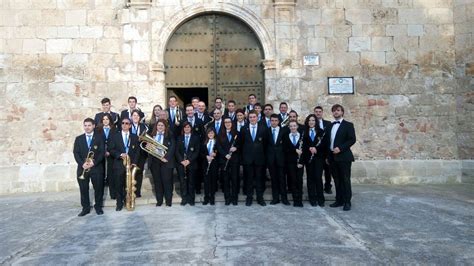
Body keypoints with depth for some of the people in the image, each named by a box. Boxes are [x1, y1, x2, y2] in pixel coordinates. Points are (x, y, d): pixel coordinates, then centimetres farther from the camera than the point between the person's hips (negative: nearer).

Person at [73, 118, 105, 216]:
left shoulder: (99, 138, 6)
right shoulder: (78, 139, 10)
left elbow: (102, 152, -2)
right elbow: (76, 153, 2)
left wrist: (94, 162, -17)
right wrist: (82, 164, -14)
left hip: (96, 168, -1)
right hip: (82, 168, 1)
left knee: (98, 188, 3)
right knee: (83, 189, 4)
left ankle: (98, 207, 17)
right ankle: (85, 208, 15)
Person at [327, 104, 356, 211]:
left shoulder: (348, 125, -1)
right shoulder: (330, 126, 16)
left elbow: (352, 140, -10)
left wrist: (340, 148, -19)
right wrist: (327, 156, 11)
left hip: (344, 157, -5)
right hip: (332, 157, 6)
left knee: (345, 180, -3)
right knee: (337, 180, 9)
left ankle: (347, 202, 3)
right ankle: (339, 200, 16)